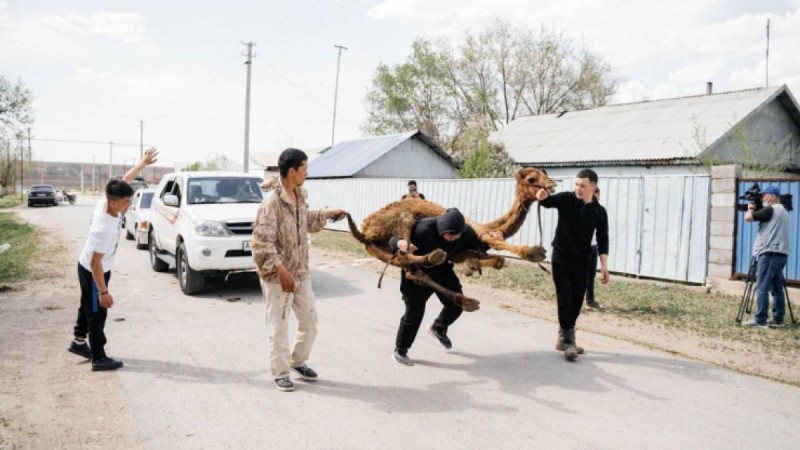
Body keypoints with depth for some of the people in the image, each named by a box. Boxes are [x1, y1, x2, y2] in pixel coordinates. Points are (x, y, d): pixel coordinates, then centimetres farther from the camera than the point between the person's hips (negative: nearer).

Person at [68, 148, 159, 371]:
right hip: (92, 272, -9)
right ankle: (99, 359, 15)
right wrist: (103, 292, -26)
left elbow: (124, 180, 2)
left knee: (88, 306, 25)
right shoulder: (104, 228, -38)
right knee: (97, 314, 3)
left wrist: (143, 162, 8)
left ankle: (78, 342, 43)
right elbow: (96, 263, -32)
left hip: (88, 267, 9)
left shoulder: (105, 202, -16)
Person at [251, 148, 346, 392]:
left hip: (301, 273, 8)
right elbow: (262, 243, -23)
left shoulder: (300, 195, 5)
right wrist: (282, 272, -24)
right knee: (279, 326, 5)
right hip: (277, 276, -8)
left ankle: (298, 361, 35)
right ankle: (280, 373, 20)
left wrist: (328, 214, 18)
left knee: (310, 320, 16)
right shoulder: (272, 202, -22)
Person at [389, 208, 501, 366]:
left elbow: (475, 246, -1)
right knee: (415, 311, -6)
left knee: (456, 304, 4)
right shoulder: (423, 229, -37)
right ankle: (400, 351, 11)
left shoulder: (466, 232, -21)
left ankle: (438, 329, 36)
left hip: (442, 271, 5)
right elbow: (394, 240, -33)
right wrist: (400, 244, -57)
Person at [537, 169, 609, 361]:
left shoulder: (599, 212, 0)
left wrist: (604, 265, -6)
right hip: (561, 258, -3)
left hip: (581, 261, 3)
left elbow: (602, 240, 1)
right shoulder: (566, 199, -6)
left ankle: (563, 337, 24)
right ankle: (568, 340, -1)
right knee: (565, 300, -5)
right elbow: (549, 201, -24)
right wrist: (542, 197, -48)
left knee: (577, 301, 9)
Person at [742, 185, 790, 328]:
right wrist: (755, 209, 20)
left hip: (769, 253, -9)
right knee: (777, 289, 10)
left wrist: (751, 208, 8)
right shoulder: (783, 212, 21)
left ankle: (759, 320, -10)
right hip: (781, 254, 9)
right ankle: (778, 320, 13)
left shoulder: (770, 210, -9)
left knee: (762, 288, -9)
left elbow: (748, 217, -12)